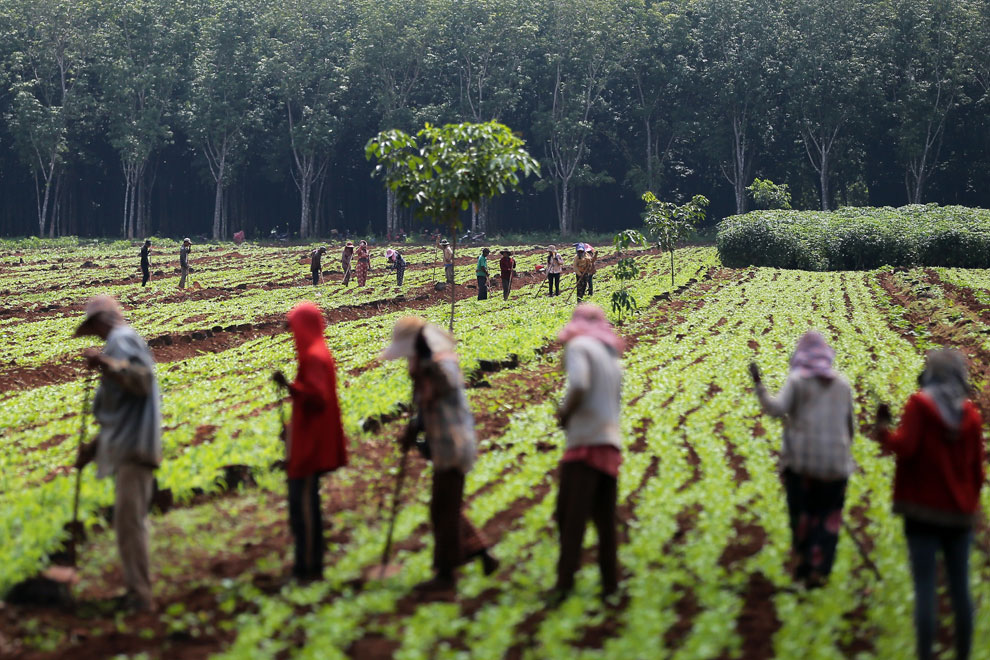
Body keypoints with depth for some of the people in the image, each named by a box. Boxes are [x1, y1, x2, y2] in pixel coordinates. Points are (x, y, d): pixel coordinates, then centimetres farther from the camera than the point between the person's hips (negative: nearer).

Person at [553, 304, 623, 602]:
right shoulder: (612, 358, 23)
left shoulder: (578, 346, -1)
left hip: (586, 442, -7)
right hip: (612, 444, 7)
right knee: (604, 519, 9)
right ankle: (610, 583, 6)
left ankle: (564, 582, -17)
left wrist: (564, 413, -3)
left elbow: (579, 385, -19)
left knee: (570, 516, -10)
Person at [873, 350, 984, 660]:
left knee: (925, 587, -4)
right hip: (959, 512, 3)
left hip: (923, 509, -3)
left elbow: (905, 447, -17)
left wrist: (883, 430, 0)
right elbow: (978, 469, 8)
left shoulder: (919, 404, -6)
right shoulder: (971, 413, 5)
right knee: (960, 588, 9)